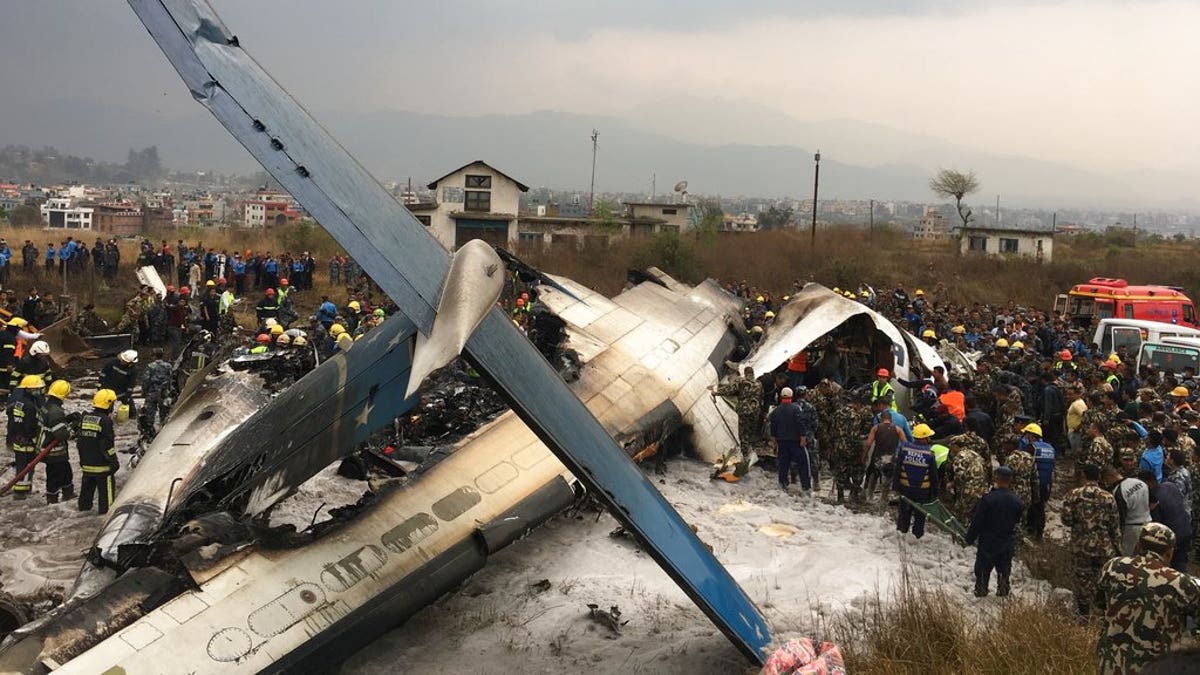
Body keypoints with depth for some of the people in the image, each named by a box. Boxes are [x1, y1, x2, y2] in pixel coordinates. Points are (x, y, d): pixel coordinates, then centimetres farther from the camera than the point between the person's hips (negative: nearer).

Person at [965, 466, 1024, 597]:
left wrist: (970, 538, -4)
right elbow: (1017, 522, 9)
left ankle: (980, 595, 14)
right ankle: (1003, 594, 24)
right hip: (1007, 545, 4)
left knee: (982, 572, 9)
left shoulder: (988, 499, -19)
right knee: (1004, 573, 17)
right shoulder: (1017, 502, -3)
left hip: (988, 543, -4)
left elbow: (977, 521, -14)